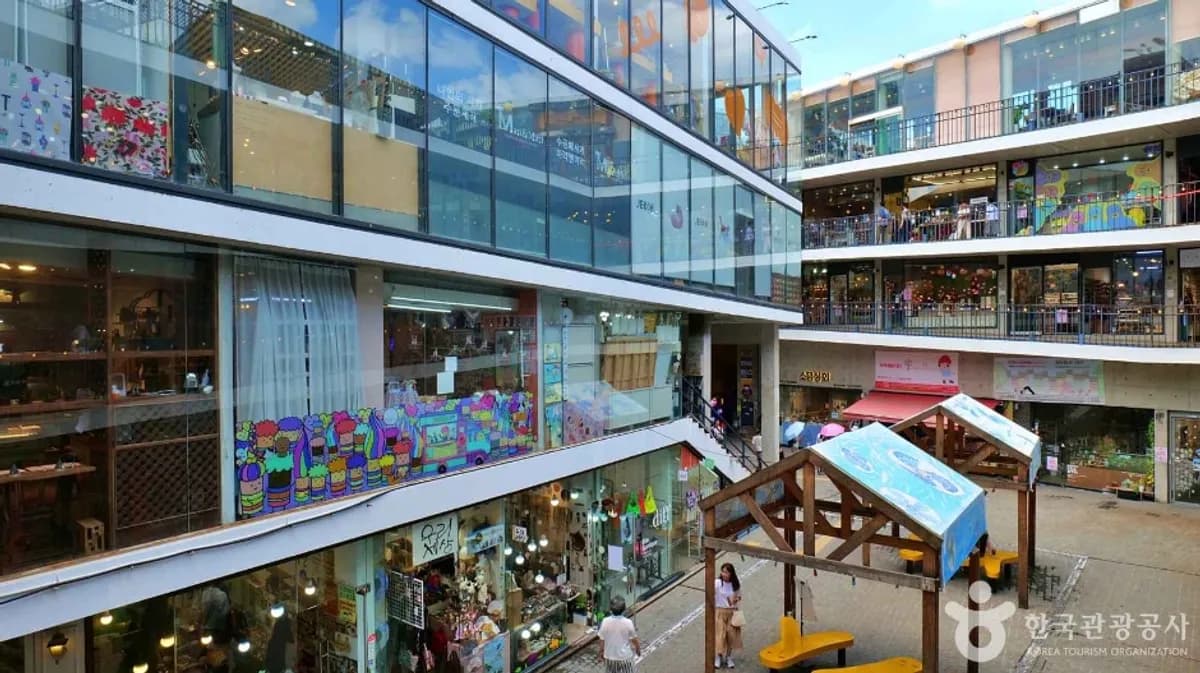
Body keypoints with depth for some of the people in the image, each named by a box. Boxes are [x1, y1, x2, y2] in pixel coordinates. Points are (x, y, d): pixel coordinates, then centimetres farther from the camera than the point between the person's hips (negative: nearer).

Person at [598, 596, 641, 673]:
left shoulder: (605, 622, -17)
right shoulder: (628, 623, -22)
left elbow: (602, 640, -6)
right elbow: (634, 640, -9)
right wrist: (638, 651, 10)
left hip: (610, 657, 2)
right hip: (625, 657, -2)